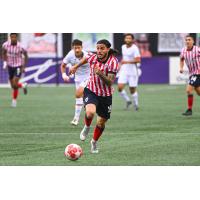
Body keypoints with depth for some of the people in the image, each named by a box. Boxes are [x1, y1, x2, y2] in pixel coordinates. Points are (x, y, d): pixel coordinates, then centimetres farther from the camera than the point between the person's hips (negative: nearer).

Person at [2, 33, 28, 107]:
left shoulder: (20, 47, -20)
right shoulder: (6, 45, -12)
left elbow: (26, 55, -4)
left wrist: (24, 67, -7)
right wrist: (4, 62, -5)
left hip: (18, 67, -4)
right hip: (10, 67, 4)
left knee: (15, 84, -16)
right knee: (13, 86, 10)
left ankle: (14, 100, 5)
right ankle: (23, 85, 43)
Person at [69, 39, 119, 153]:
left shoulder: (113, 62, -21)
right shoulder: (92, 57, -13)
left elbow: (110, 83, -27)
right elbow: (85, 59, 14)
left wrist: (100, 74, -43)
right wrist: (76, 66, 27)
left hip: (106, 96, 0)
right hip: (91, 91, 0)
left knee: (101, 123, 10)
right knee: (90, 112, -31)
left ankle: (94, 143, 39)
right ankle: (87, 127, 4)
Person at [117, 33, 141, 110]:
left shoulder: (135, 48, -14)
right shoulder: (123, 47, 8)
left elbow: (138, 60, -23)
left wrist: (127, 62, -25)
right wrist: (121, 63, 15)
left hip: (132, 71, -5)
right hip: (124, 70, 5)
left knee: (132, 90, 2)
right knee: (120, 88, -9)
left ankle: (136, 104, 24)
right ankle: (128, 101, 13)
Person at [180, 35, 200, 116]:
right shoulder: (183, 51, 2)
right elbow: (182, 59, 22)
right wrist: (181, 67, 6)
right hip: (192, 73, 7)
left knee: (189, 90, -15)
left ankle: (189, 109, -6)